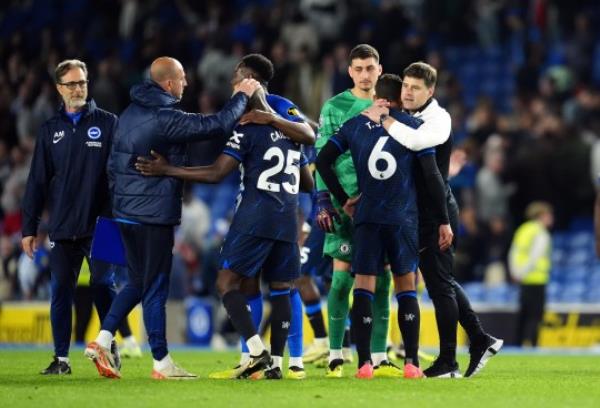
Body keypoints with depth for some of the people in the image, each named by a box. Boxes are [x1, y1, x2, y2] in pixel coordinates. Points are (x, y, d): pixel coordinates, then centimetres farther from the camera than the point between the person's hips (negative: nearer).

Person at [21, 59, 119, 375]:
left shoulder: (107, 123, 3)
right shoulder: (51, 130, 11)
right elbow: (37, 182, 11)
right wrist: (29, 228, 7)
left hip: (99, 225, -3)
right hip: (62, 228, 3)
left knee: (103, 287, -2)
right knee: (61, 292, 2)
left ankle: (111, 347, 11)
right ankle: (61, 358, 7)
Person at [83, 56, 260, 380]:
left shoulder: (130, 113, 9)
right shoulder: (165, 119, -17)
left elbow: (113, 163, 16)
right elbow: (217, 124, -19)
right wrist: (242, 97, -4)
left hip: (125, 211, 8)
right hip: (155, 215, -8)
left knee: (138, 282, 18)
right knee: (155, 289, -2)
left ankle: (102, 340, 8)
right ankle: (161, 363, 4)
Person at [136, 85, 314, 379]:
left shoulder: (249, 129, -5)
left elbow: (216, 173, -11)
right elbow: (308, 184, 25)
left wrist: (166, 170, -8)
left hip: (255, 218, -7)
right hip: (287, 222, 7)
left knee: (227, 283, -2)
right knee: (280, 289, 9)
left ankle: (257, 352, -16)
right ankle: (276, 364, 5)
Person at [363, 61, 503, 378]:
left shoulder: (438, 119, -13)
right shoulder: (405, 119, 13)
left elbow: (415, 141, -33)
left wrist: (383, 119, -22)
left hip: (436, 213, -9)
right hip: (416, 212, 9)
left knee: (439, 283, -4)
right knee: (442, 282, 14)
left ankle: (447, 361, 1)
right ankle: (480, 340, 22)